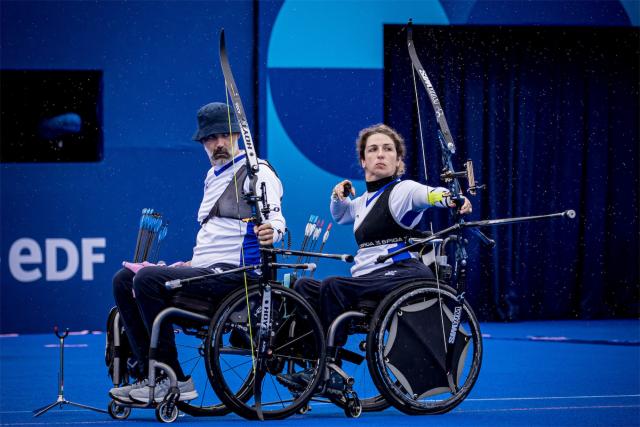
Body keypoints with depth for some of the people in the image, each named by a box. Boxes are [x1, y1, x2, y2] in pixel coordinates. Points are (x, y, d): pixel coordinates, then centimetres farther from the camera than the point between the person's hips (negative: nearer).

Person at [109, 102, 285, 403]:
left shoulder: (256, 172, -6)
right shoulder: (213, 175, 22)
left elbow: (275, 218, -18)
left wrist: (271, 232, -41)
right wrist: (192, 264, 17)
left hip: (233, 272, -10)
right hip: (204, 269, 10)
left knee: (147, 278, -26)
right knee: (123, 279, 0)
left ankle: (175, 381, -21)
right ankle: (151, 375, -8)